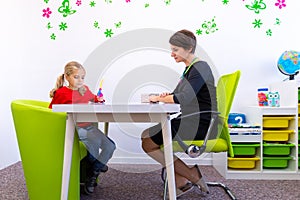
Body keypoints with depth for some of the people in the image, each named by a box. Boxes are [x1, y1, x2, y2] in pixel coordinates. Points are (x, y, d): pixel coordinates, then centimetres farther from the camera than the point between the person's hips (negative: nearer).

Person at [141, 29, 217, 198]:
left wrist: (159, 98, -10)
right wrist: (167, 96, -2)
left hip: (200, 125, -10)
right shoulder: (190, 68, 18)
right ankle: (181, 181, 6)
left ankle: (191, 175, -1)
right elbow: (184, 96, 20)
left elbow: (184, 97, -25)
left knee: (148, 143, -11)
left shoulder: (201, 67, -13)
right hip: (191, 122, 10)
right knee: (147, 135, 9)